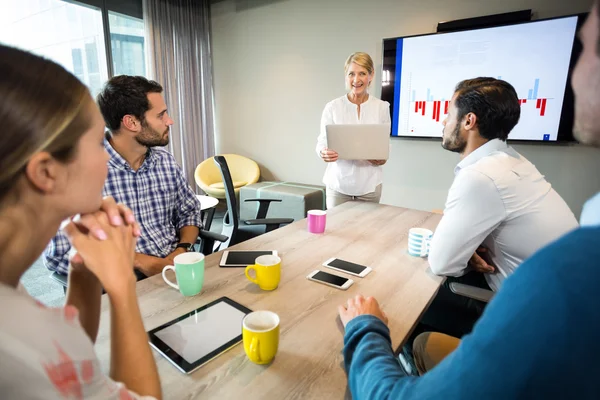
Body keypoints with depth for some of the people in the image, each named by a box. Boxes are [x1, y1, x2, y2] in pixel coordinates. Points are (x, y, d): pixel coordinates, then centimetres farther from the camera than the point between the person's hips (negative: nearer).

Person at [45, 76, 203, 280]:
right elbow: (59, 255, -12)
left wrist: (182, 250, -4)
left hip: (176, 271, 5)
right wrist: (137, 261, -14)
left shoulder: (167, 162, 3)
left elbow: (190, 211, 13)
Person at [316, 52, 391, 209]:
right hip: (338, 183, -1)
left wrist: (383, 158, -12)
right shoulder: (332, 107, -3)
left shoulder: (382, 107, 2)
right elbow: (322, 141, -1)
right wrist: (324, 153, -23)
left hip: (369, 184, 1)